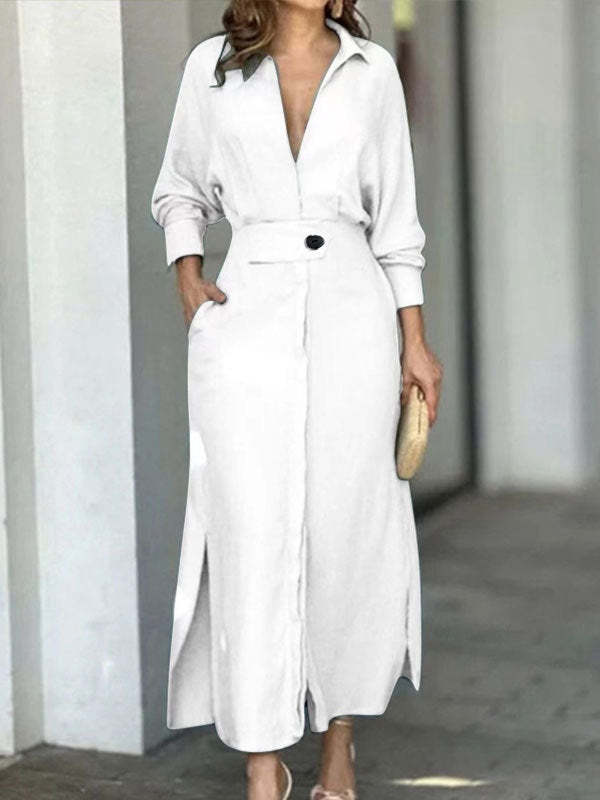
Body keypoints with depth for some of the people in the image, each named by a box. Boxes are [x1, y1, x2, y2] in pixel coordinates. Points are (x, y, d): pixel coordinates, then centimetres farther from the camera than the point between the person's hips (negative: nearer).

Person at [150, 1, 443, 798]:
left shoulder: (372, 71, 8)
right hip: (248, 315, -1)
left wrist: (416, 341, 4)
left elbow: (394, 217, 10)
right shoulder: (212, 66, 7)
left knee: (347, 531, 2)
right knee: (253, 537, -7)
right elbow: (179, 191, 19)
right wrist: (188, 279, 1)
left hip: (351, 313, 1)